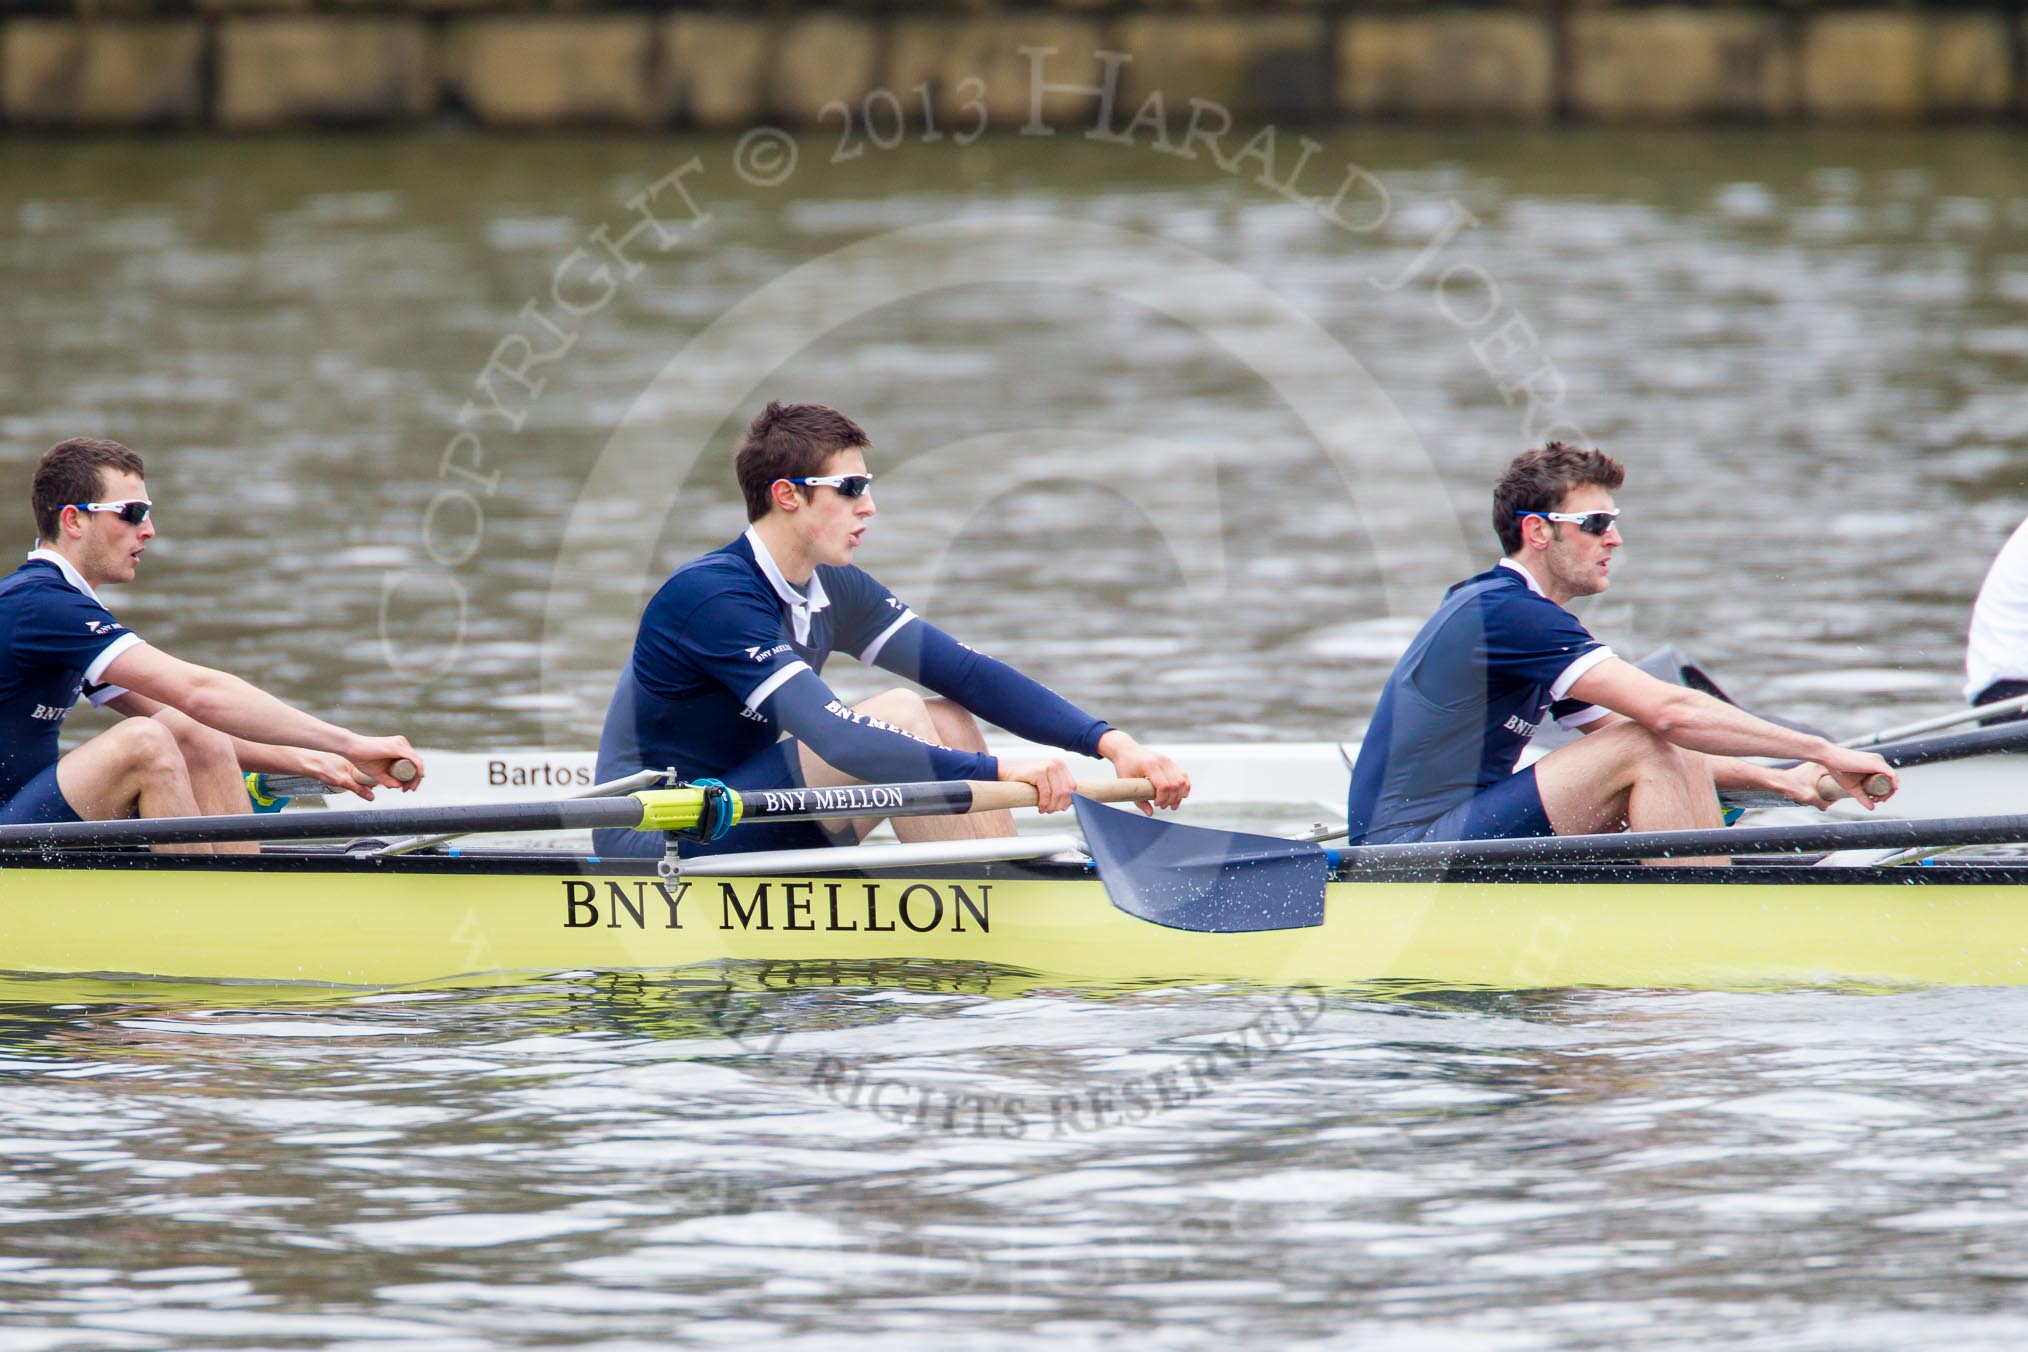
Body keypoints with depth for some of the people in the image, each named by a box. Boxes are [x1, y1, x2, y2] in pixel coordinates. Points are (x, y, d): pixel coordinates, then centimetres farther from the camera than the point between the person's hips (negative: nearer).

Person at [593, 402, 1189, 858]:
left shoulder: (837, 591, 7)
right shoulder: (713, 596, -21)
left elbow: (972, 674, 3)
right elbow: (836, 738, -31)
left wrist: (1109, 741, -9)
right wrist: (995, 771, -35)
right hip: (655, 854, -9)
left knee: (948, 720, -1)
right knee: (898, 714, -21)